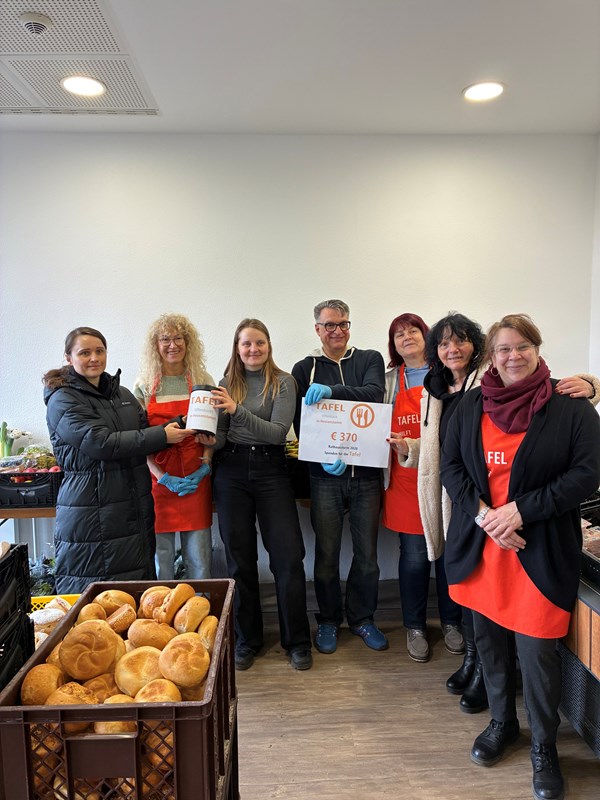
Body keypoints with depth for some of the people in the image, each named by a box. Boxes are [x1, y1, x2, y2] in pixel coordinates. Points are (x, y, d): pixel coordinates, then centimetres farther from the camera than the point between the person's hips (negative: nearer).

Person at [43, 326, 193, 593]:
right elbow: (101, 443, -18)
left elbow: (145, 431, 17)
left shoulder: (122, 394, 15)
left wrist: (177, 424, -2)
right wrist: (162, 436, -18)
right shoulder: (63, 400, -6)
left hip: (136, 509, 6)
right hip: (91, 512, -6)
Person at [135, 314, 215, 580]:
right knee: (160, 560, 7)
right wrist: (164, 478, -9)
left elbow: (211, 432, 9)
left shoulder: (203, 381, 6)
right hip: (158, 481, 0)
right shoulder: (144, 385, 3)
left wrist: (204, 467, -5)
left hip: (196, 483, 1)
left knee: (199, 561, 6)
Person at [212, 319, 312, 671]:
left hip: (271, 470, -2)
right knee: (240, 558, 9)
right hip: (232, 472, 3)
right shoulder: (227, 384, 8)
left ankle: (297, 641, 17)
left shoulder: (283, 382, -1)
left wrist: (238, 410, -22)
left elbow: (278, 431, -12)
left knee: (289, 556, -1)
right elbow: (220, 437, 6)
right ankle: (247, 639, 26)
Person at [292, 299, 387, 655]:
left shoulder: (370, 359, 7)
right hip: (325, 473, 0)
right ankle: (328, 620, 29)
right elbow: (300, 421, -1)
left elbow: (375, 393, -13)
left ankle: (362, 617, 31)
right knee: (326, 552, 8)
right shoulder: (305, 369, 6)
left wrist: (332, 391, -28)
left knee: (367, 552, 11)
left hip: (367, 471, 1)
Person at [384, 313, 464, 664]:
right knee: (415, 555, 3)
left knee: (449, 550, 9)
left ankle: (451, 622, 30)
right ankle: (415, 627, 23)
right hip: (407, 480, 1)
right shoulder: (390, 380, 10)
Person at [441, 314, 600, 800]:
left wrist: (520, 509, -17)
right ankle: (502, 723, 40)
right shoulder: (471, 407, 6)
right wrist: (482, 514, -13)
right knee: (490, 641, 16)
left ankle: (544, 746, 27)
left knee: (535, 650, 2)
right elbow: (450, 466, 3)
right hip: (480, 544, 4)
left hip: (540, 550, -3)